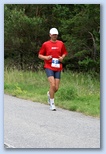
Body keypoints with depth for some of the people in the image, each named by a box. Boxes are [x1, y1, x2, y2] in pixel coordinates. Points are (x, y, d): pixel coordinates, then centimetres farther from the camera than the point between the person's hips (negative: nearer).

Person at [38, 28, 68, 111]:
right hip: (49, 67, -3)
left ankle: (49, 94, 37)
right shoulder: (45, 44, 1)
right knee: (52, 85, -18)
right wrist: (45, 57, -14)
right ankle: (52, 104, -4)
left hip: (58, 68, 3)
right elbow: (40, 55, 7)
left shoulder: (61, 44, 8)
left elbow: (64, 53, 21)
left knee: (56, 88, 1)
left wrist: (62, 57, -1)